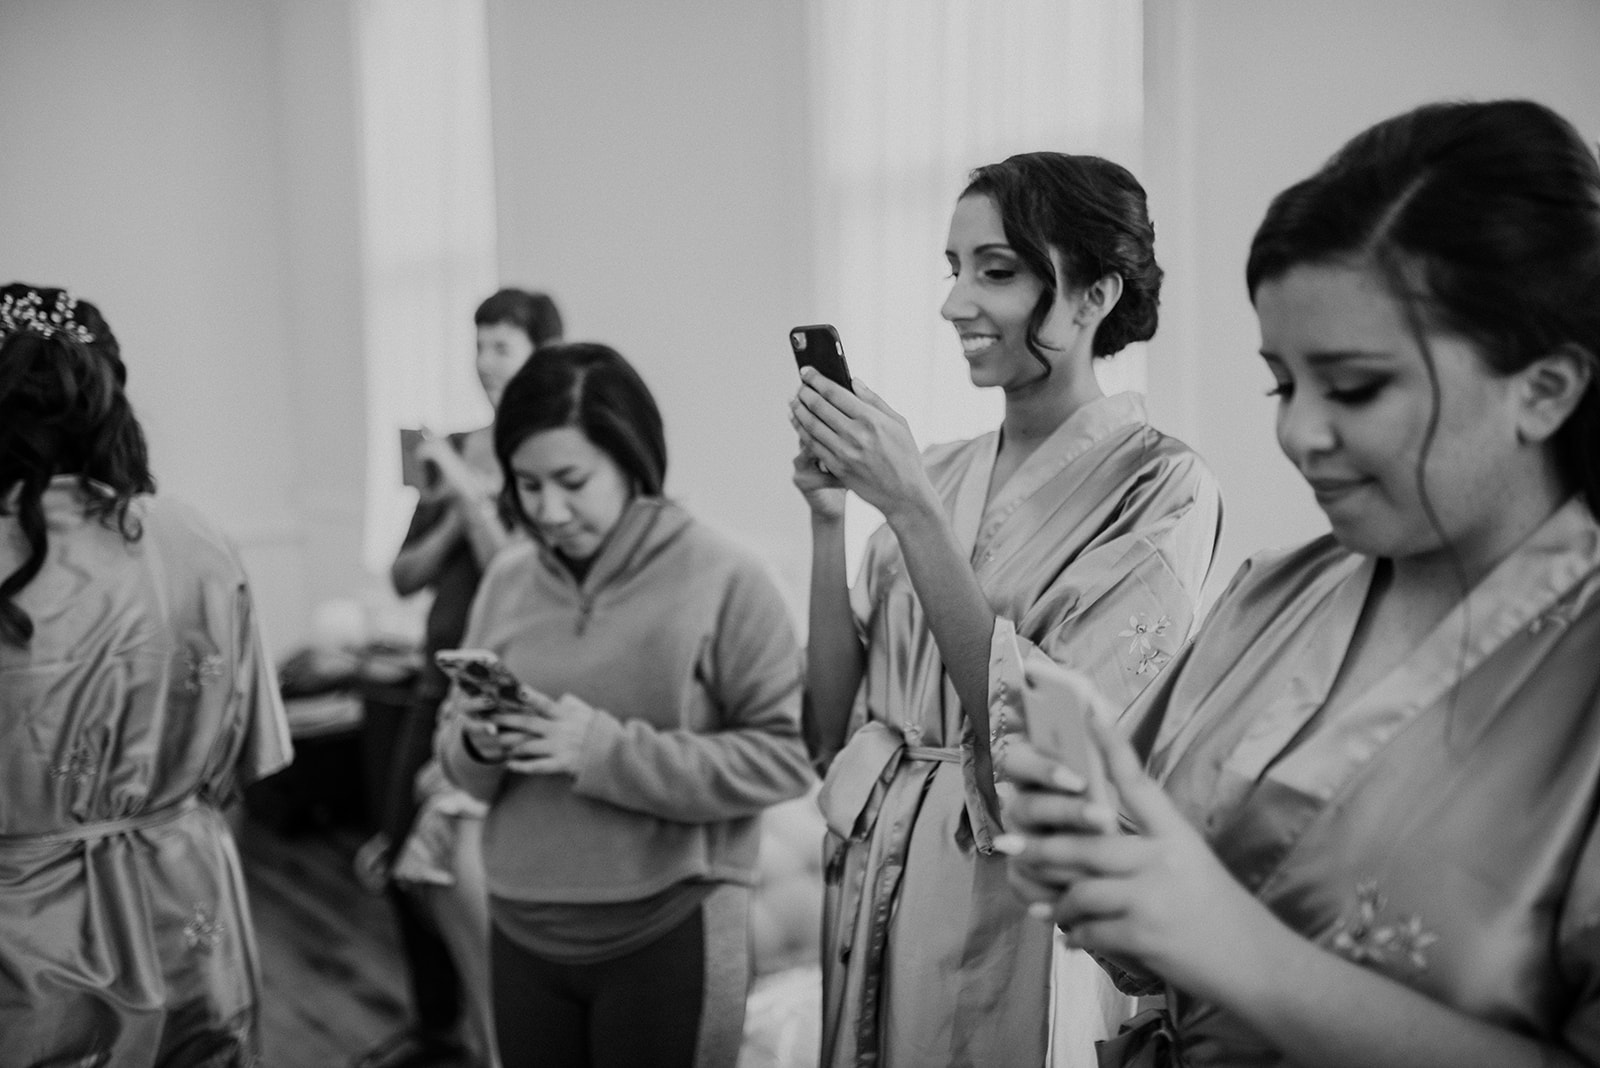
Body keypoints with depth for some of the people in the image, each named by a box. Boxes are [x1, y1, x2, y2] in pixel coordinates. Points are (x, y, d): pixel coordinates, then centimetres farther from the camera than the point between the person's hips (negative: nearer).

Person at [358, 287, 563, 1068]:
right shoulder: (454, 451, 8)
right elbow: (405, 577, 8)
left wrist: (472, 494, -16)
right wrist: (453, 513, -7)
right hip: (442, 675, 7)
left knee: (459, 865, -14)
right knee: (401, 861, 13)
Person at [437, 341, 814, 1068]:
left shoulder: (723, 579, -12)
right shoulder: (506, 580, 3)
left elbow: (785, 755, -15)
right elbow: (457, 757, 11)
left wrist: (607, 751, -20)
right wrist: (477, 746, -12)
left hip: (668, 936, -4)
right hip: (522, 933, 4)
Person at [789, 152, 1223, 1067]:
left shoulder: (1162, 487, -11)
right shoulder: (941, 471, 3)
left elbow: (1051, 734, -22)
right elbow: (837, 720, 1)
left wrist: (912, 507, -23)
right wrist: (829, 516, -9)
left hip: (1016, 896, -5)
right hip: (874, 879, 5)